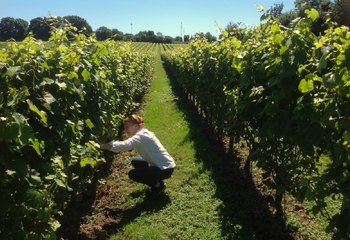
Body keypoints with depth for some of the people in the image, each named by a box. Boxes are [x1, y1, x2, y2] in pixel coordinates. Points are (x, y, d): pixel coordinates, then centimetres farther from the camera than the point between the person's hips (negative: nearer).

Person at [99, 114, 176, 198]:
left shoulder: (140, 136, -23)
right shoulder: (142, 133, 9)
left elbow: (124, 145, -37)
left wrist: (102, 146, -36)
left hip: (166, 169, -10)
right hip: (163, 165, 10)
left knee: (132, 174, -8)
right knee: (135, 162, 18)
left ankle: (158, 185, 5)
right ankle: (156, 181, 19)